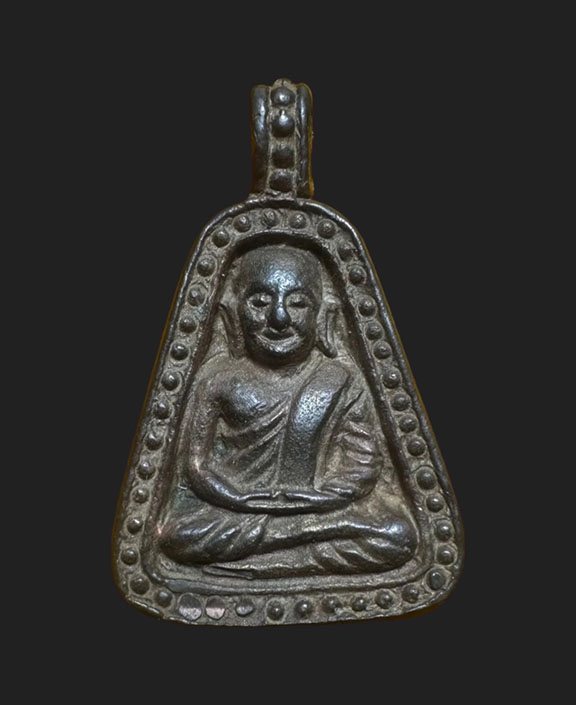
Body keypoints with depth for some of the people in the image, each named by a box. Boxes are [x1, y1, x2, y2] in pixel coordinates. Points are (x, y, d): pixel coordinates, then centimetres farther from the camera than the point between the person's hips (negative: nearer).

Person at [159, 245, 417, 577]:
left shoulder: (343, 381, -3)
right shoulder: (218, 378, -3)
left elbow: (364, 469, -5)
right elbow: (197, 464, -3)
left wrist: (309, 498, -18)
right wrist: (248, 500, -18)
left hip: (321, 503, 1)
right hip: (235, 506, 0)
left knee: (397, 537, -24)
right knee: (178, 536, -30)